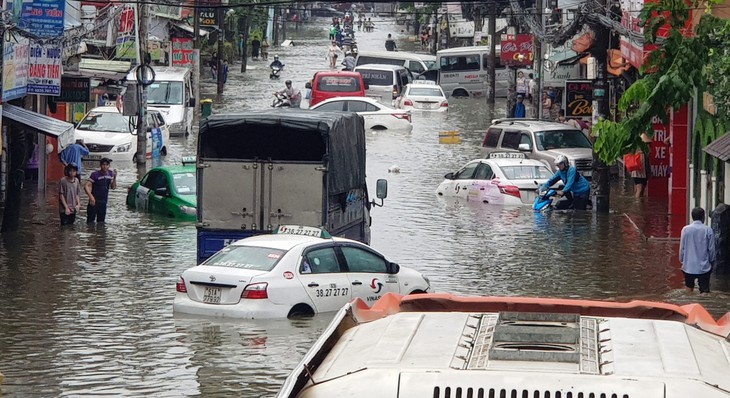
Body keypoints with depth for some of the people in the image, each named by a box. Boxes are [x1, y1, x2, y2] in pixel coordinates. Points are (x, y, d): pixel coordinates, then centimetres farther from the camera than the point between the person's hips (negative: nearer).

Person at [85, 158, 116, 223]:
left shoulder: (110, 174, 2)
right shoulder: (95, 175, -15)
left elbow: (113, 187, 7)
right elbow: (86, 186, -20)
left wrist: (114, 177, -9)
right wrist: (91, 196, -31)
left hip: (103, 202, 5)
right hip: (94, 201, -5)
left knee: (101, 221, 14)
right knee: (90, 221, -4)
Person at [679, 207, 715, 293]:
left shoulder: (685, 229, -5)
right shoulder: (708, 230, -8)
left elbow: (682, 248, 0)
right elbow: (711, 249, -3)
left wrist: (682, 261, 14)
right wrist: (711, 261, 13)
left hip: (689, 266, 2)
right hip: (704, 267, -2)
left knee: (689, 287, 20)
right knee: (705, 290, 0)